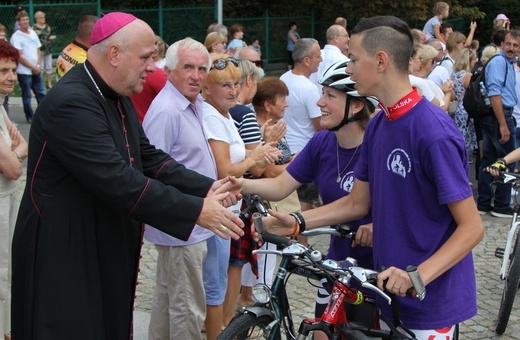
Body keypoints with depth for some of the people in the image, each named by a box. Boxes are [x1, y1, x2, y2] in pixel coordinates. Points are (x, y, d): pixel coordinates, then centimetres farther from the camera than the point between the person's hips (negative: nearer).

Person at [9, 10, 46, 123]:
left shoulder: (33, 33, 9)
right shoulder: (16, 36, -9)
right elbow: (20, 56, -12)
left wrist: (38, 66, -3)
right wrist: (33, 67, -11)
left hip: (36, 71, 5)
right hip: (24, 72, -5)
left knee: (41, 93, 8)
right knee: (27, 96, 4)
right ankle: (30, 117, 14)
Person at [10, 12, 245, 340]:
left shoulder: (117, 98, 9)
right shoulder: (71, 102, -24)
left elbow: (149, 158, 7)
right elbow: (118, 181, -30)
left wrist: (207, 188, -7)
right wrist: (196, 210, -27)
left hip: (106, 250, 9)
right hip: (65, 256, -9)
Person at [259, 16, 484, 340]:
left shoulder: (434, 132, -22)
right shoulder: (377, 125, 3)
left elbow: (472, 227, -20)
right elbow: (358, 202, 11)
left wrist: (417, 276, -32)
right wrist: (297, 223, 1)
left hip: (431, 301, -8)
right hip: (389, 290, 8)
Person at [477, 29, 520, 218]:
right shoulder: (499, 62, -14)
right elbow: (494, 94, -22)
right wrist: (503, 125, -24)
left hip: (491, 117, 10)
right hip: (500, 116, -10)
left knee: (488, 160, 12)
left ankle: (483, 203, 18)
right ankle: (501, 206, 5)